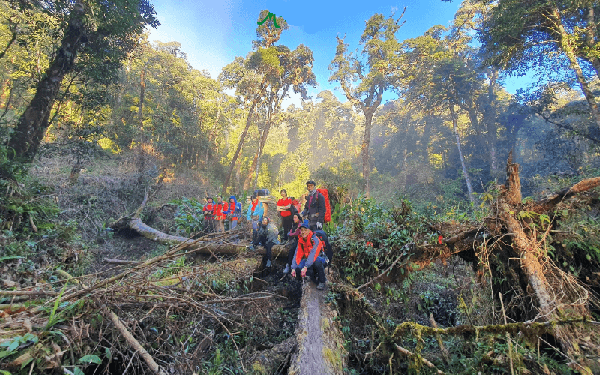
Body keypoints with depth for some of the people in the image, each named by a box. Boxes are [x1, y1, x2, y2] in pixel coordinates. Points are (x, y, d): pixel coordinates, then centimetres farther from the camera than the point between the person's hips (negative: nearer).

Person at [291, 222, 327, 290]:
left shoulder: (315, 240, -22)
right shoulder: (300, 241, -3)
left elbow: (313, 254, -34)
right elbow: (297, 255, -9)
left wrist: (305, 267, -43)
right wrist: (293, 268, -21)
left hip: (321, 258, -5)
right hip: (308, 260, 6)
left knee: (316, 261, -39)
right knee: (298, 268, -19)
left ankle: (322, 281, -12)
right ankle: (316, 277, 7)